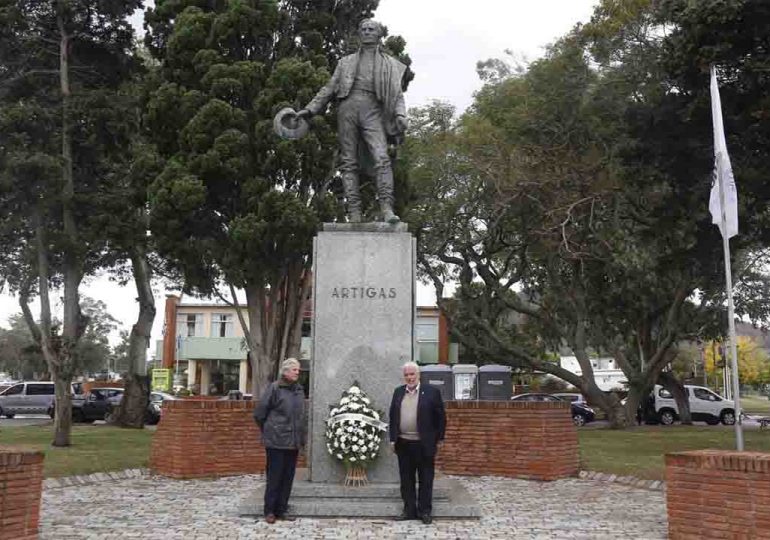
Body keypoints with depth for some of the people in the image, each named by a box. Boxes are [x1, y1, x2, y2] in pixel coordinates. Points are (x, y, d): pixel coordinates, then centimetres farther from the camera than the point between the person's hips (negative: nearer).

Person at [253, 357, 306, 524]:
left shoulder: (299, 390, 10)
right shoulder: (274, 388, -10)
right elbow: (259, 413, -5)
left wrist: (302, 437, 12)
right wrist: (268, 431, 5)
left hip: (294, 442, 6)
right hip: (276, 441, -6)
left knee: (288, 477, 10)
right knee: (275, 476, 0)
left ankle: (281, 510, 19)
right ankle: (269, 511, 11)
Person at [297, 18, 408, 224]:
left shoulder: (390, 64, 20)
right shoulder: (346, 62, 24)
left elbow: (397, 94, 11)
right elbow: (329, 89, 22)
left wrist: (400, 114, -8)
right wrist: (310, 109, 12)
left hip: (372, 110, -2)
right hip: (348, 107, 2)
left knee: (381, 158, -21)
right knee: (349, 162, -7)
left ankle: (386, 209, -28)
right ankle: (354, 213, -10)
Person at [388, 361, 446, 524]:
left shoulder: (432, 392, -5)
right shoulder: (398, 392, 8)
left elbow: (441, 417, -1)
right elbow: (393, 417, 12)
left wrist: (439, 439, -1)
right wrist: (393, 439, 7)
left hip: (424, 444, -4)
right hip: (403, 444, 4)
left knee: (425, 480, 5)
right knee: (406, 480, 10)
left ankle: (425, 511, 16)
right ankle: (409, 510, 20)